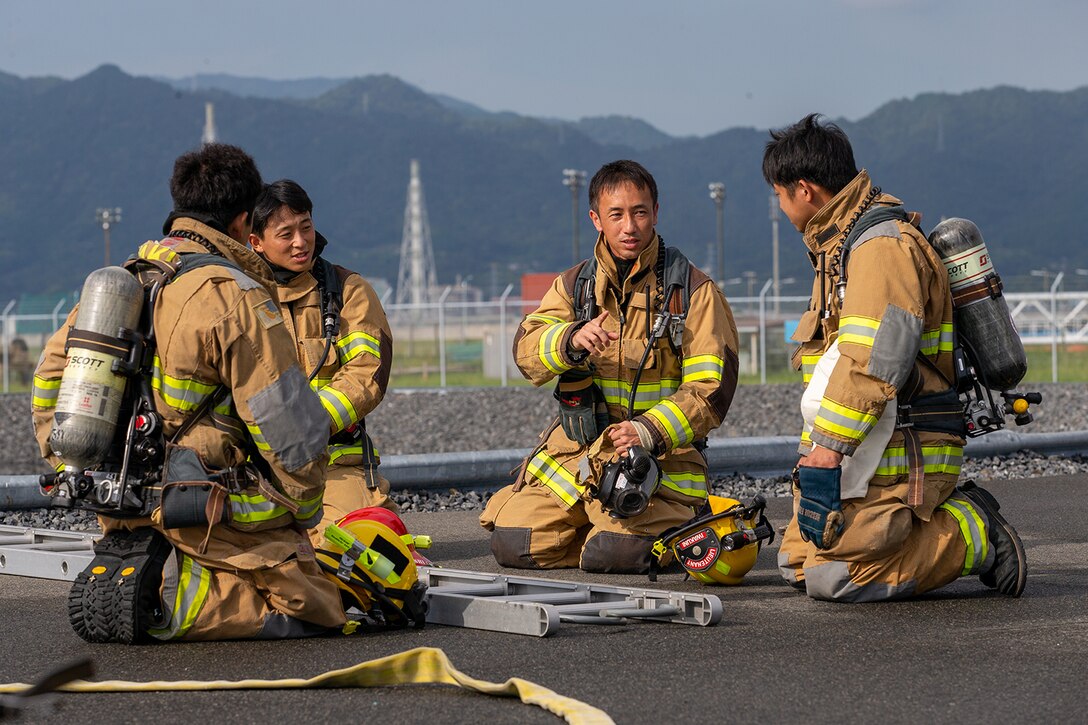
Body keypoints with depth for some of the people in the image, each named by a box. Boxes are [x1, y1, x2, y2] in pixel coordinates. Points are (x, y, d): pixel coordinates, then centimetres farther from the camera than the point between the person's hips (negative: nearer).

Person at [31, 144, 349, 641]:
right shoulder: (236, 300, -14)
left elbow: (51, 380, 17)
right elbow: (289, 424, -11)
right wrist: (304, 507, 4)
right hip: (210, 516, -8)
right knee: (318, 609, -3)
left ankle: (119, 572, 2)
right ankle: (169, 600, -18)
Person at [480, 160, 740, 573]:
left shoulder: (695, 291, 0)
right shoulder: (574, 285, 11)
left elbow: (710, 389, -6)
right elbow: (528, 352, -5)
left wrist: (649, 431, -22)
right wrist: (572, 340, -28)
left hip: (659, 458, -4)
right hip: (575, 452, 4)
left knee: (610, 554, -27)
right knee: (513, 546, -12)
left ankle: (666, 527, 7)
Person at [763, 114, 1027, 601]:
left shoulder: (883, 247, -16)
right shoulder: (843, 244, 19)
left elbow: (871, 365, -26)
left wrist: (826, 451, -27)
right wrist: (820, 446, 25)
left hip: (897, 457, -10)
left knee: (834, 578, -18)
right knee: (798, 565, 6)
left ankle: (973, 537, -3)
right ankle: (947, 518, 11)